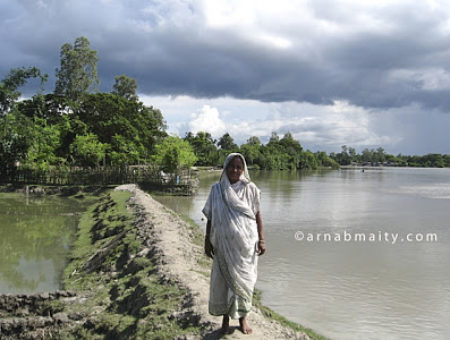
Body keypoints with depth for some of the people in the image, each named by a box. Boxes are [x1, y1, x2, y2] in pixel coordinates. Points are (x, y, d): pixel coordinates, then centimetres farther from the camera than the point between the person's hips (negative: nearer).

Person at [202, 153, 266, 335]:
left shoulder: (250, 189, -1)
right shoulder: (217, 189, 0)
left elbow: (257, 215, 3)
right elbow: (210, 217, 4)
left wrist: (261, 239, -2)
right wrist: (207, 241, 3)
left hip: (245, 244, 0)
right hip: (224, 244, 0)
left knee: (244, 281, 7)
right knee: (223, 280, 6)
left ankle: (242, 318, 24)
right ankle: (225, 318, 23)